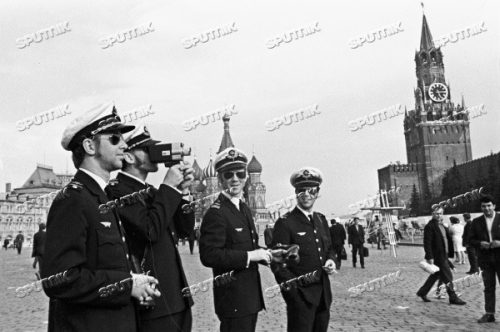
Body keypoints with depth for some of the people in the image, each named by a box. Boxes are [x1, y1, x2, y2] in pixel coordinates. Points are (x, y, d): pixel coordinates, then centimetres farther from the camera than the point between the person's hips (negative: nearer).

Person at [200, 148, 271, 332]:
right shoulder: (216, 213, -16)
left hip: (251, 296, 9)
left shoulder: (245, 209, 13)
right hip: (233, 299, -9)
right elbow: (209, 255, -25)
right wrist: (249, 256, -23)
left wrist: (264, 253, 2)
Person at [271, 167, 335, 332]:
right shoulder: (285, 223, -10)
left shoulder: (322, 220, 11)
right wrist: (293, 291, -18)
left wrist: (330, 260, 1)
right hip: (300, 295, -6)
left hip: (324, 294, 7)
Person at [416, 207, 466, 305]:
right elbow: (427, 243, -18)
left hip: (444, 255, 9)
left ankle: (422, 292, 28)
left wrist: (449, 254, 15)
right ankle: (453, 298, 6)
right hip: (437, 256, -9)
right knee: (447, 277, -4)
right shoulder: (429, 226, -13)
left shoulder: (442, 226, 16)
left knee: (435, 275, 16)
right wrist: (429, 257, -23)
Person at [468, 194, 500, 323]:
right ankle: (489, 313, 10)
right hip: (485, 259, 2)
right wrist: (480, 243, -12)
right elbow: (471, 240, 7)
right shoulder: (476, 222, 6)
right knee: (488, 286, 6)